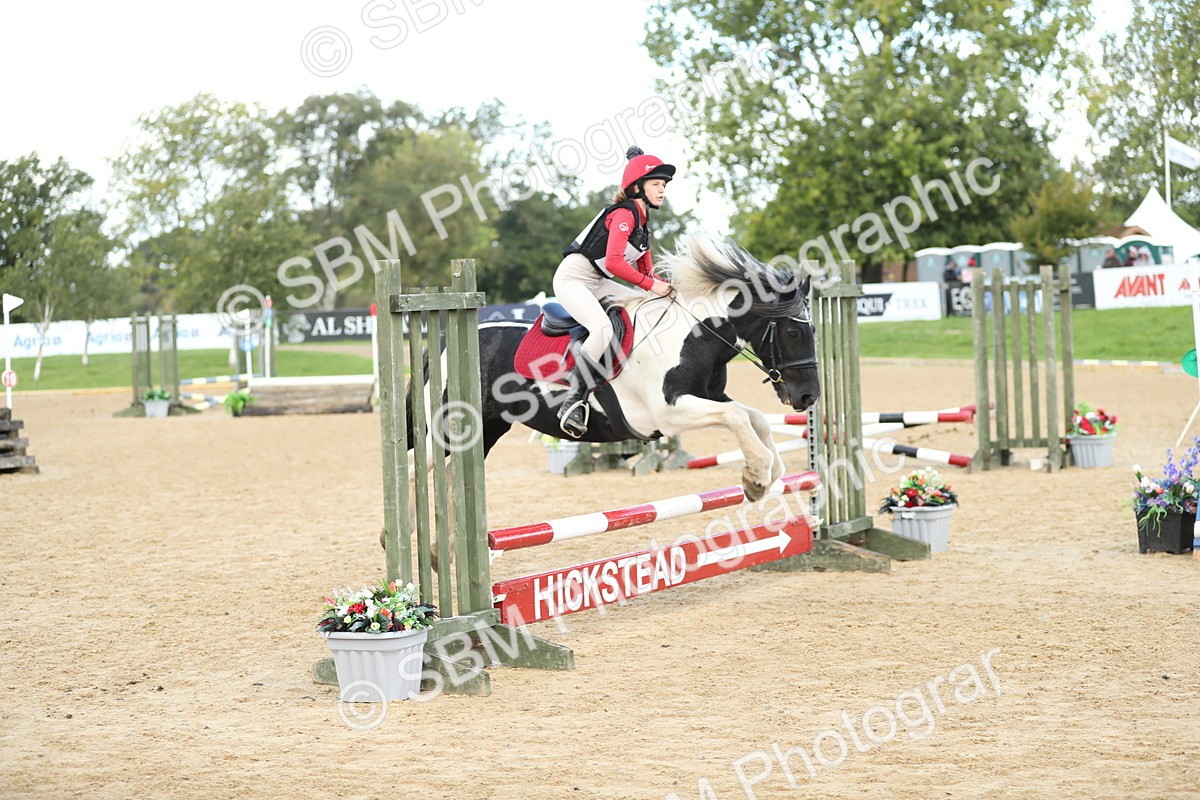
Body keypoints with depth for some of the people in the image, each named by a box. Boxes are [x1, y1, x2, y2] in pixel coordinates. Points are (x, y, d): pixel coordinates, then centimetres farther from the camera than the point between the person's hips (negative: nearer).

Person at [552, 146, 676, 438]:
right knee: (602, 328, -31)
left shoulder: (642, 221, 15)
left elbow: (645, 272, 16)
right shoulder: (624, 214, -15)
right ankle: (574, 402, -27)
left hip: (598, 283, 10)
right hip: (572, 279, -10)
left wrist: (665, 285, -4)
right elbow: (613, 261, -28)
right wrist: (651, 285, -23)